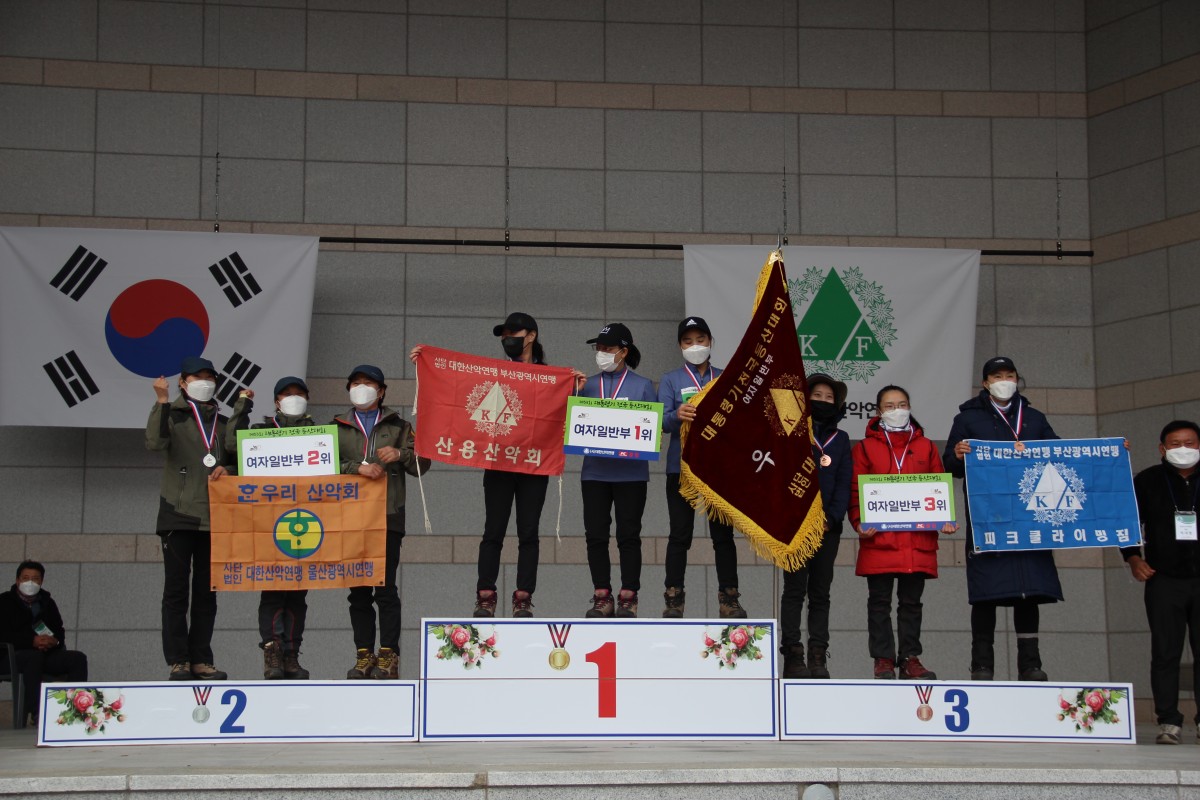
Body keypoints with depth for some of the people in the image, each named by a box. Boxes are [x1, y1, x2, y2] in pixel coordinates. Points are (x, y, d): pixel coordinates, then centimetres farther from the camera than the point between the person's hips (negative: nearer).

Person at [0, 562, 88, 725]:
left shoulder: (47, 603, 20)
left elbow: (60, 631, 15)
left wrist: (55, 641, -11)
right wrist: (32, 641, -22)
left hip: (48, 653, 5)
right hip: (14, 654, -5)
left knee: (78, 658, -19)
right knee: (34, 656, -39)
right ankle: (35, 713, -41)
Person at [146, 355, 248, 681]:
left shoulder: (224, 422, 18)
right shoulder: (173, 415, 5)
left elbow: (237, 458, 15)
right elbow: (154, 442, -14)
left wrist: (227, 470, -2)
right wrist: (161, 402, -19)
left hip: (213, 516, 4)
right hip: (178, 513, -4)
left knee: (207, 591, 4)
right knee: (176, 589, -4)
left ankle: (201, 660, 8)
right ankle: (178, 661, -3)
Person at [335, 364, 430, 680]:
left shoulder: (398, 426, 15)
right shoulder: (337, 427, 17)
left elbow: (421, 465, 10)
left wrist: (400, 454, -10)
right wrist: (358, 467, -13)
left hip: (388, 516, -2)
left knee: (385, 588, -7)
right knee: (358, 590, 3)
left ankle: (388, 656, -5)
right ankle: (364, 655, 7)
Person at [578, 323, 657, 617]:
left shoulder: (642, 386, 4)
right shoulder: (588, 385, 10)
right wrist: (575, 395, -5)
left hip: (630, 471, -3)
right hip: (594, 470, 3)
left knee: (629, 535, 2)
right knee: (595, 535, 3)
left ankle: (628, 597, 6)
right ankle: (602, 597, 10)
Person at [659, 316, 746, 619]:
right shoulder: (670, 380, 9)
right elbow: (662, 419, -6)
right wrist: (677, 415, -29)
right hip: (681, 466, -1)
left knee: (723, 534, 1)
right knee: (680, 534, -1)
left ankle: (729, 599, 3)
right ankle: (673, 599, 1)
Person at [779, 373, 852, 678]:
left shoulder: (841, 439, 14)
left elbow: (844, 483, 8)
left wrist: (831, 518, -6)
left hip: (828, 527, 3)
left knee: (820, 593, 4)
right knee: (794, 590, -4)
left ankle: (818, 658, 5)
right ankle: (792, 656, -4)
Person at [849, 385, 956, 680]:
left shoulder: (926, 447, 14)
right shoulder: (865, 448, 8)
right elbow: (855, 490, 3)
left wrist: (944, 520, -1)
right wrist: (859, 522, -11)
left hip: (919, 541, 2)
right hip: (878, 540, -2)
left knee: (911, 602, 7)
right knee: (880, 602, 1)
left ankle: (910, 659, 11)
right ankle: (883, 660, 5)